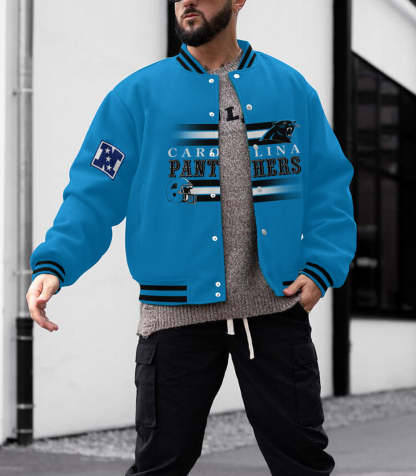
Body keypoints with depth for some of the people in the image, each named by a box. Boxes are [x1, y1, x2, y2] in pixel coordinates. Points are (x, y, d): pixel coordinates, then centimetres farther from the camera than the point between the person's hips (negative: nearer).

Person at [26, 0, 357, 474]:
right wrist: (52, 264, -16)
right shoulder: (138, 96, 1)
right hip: (178, 311, -1)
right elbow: (94, 193, -2)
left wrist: (321, 268, -6)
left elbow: (329, 187, 8)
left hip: (278, 309, 2)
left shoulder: (291, 89, 8)